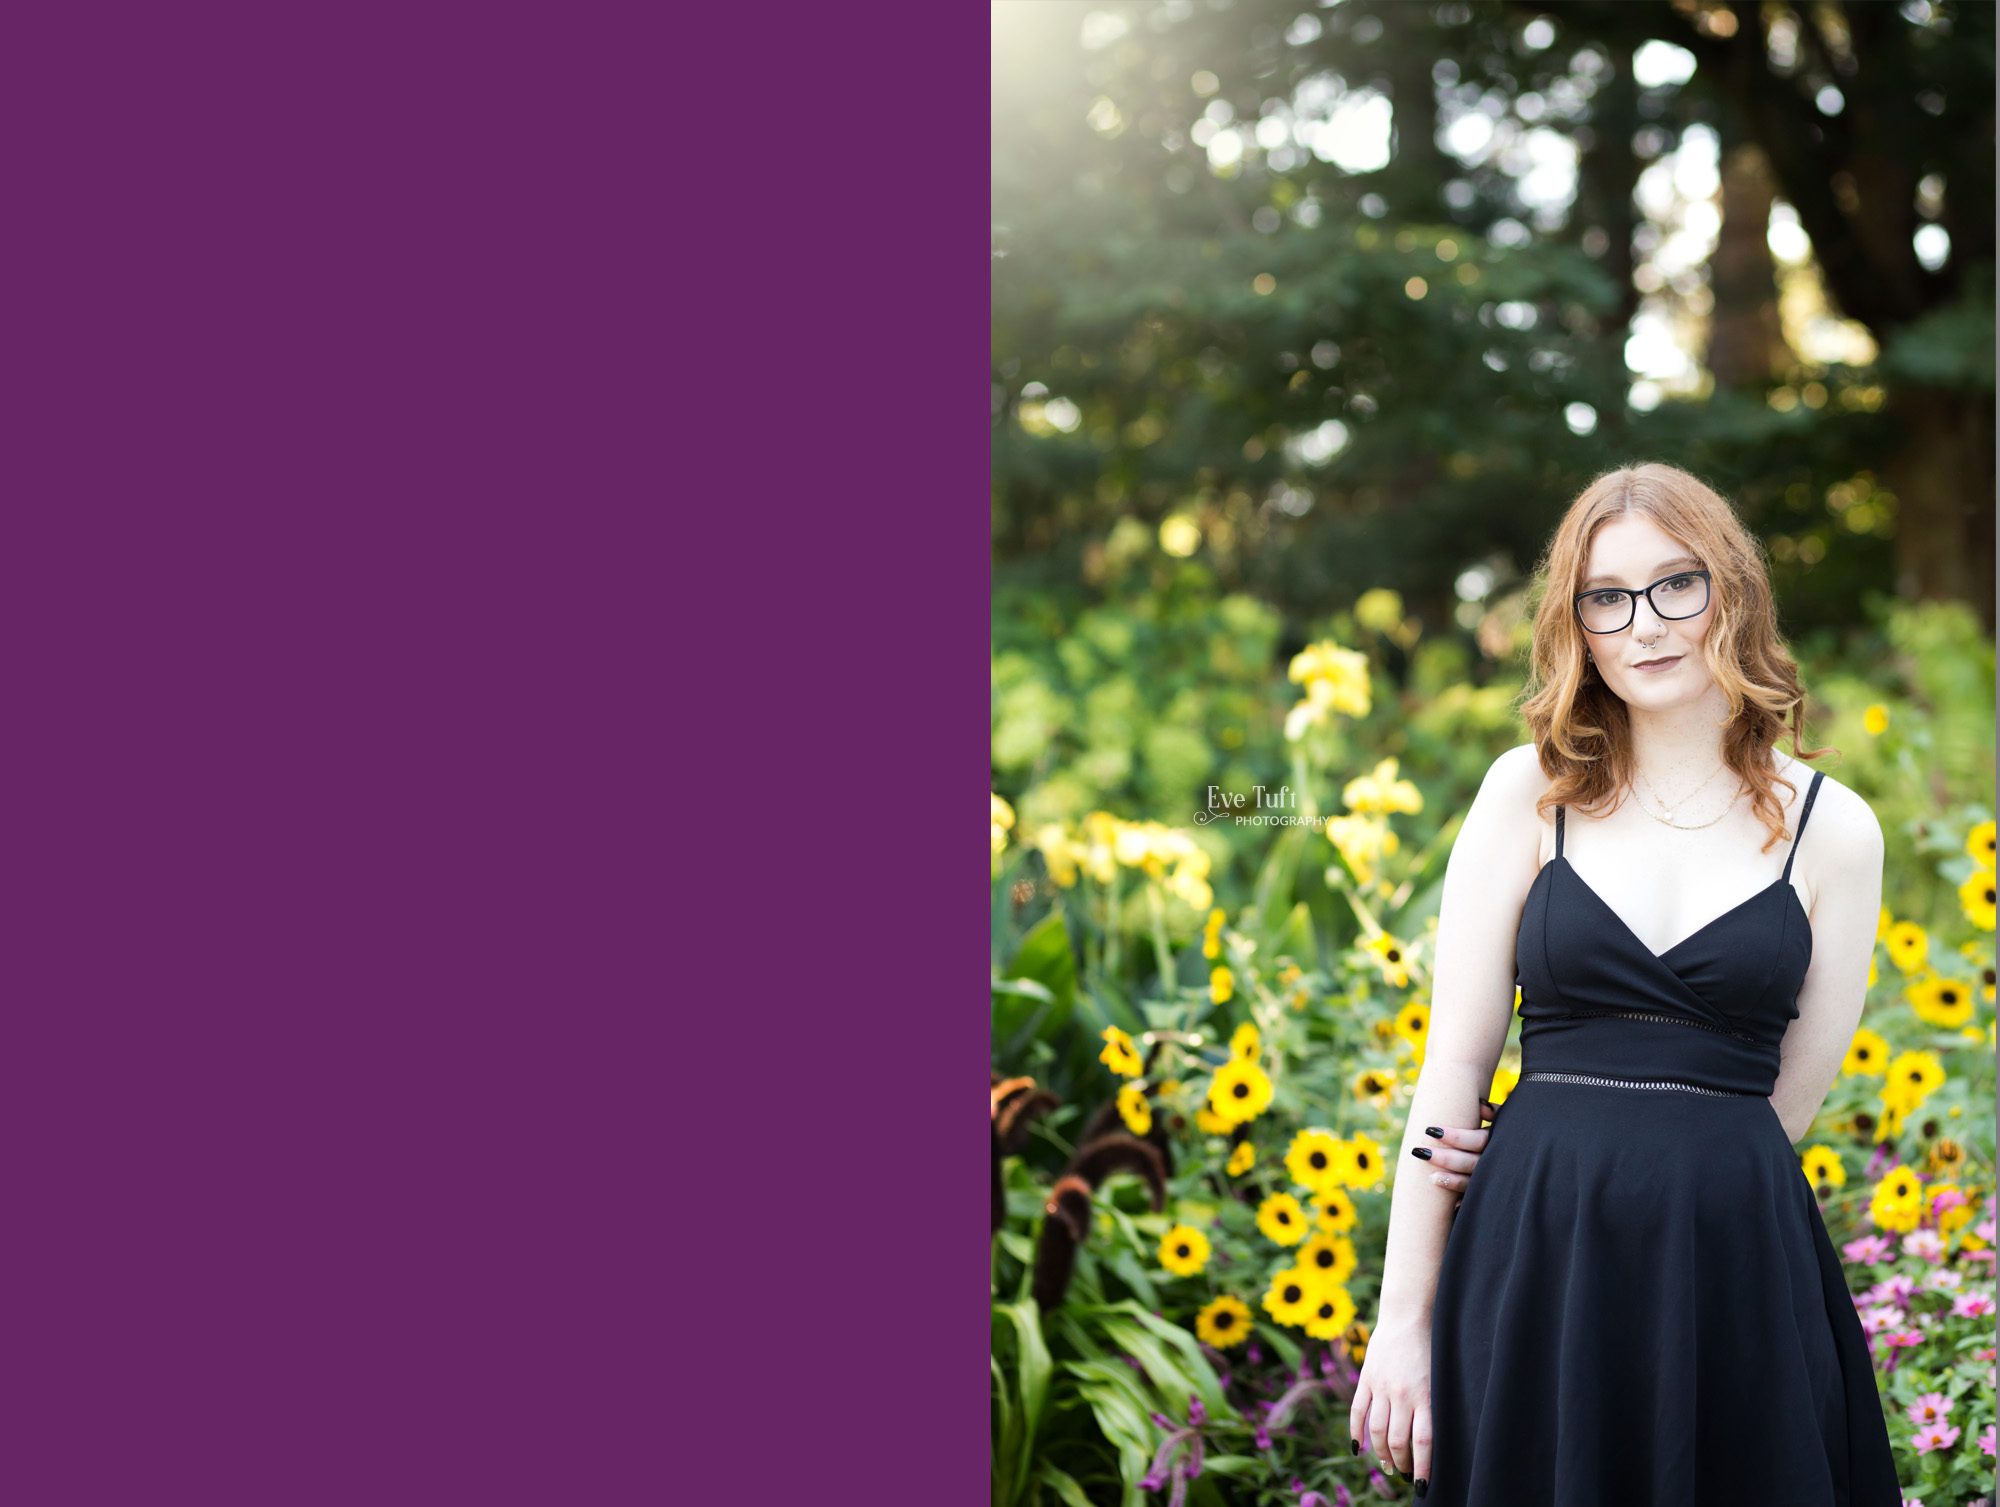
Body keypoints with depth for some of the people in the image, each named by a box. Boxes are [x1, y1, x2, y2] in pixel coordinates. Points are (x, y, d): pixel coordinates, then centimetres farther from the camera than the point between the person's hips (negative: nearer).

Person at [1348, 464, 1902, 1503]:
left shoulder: (1833, 828, 3)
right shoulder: (1530, 792, 2)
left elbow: (1779, 1100, 5)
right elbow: (1452, 1061, -1)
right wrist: (1403, 1319, -3)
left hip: (1740, 1262, 1)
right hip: (1532, 1258, 0)